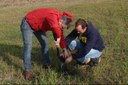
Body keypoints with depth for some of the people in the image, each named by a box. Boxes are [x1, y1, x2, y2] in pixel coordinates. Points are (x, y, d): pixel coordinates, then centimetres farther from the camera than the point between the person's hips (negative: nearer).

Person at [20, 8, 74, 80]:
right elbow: (55, 28, -56)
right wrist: (58, 39, -41)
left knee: (45, 43, 8)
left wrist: (65, 50, 4)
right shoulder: (53, 16, -35)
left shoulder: (58, 24, -6)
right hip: (28, 24, -9)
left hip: (38, 26, 9)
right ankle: (27, 70, -7)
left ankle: (46, 64, 22)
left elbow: (61, 35, 5)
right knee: (28, 46, -14)